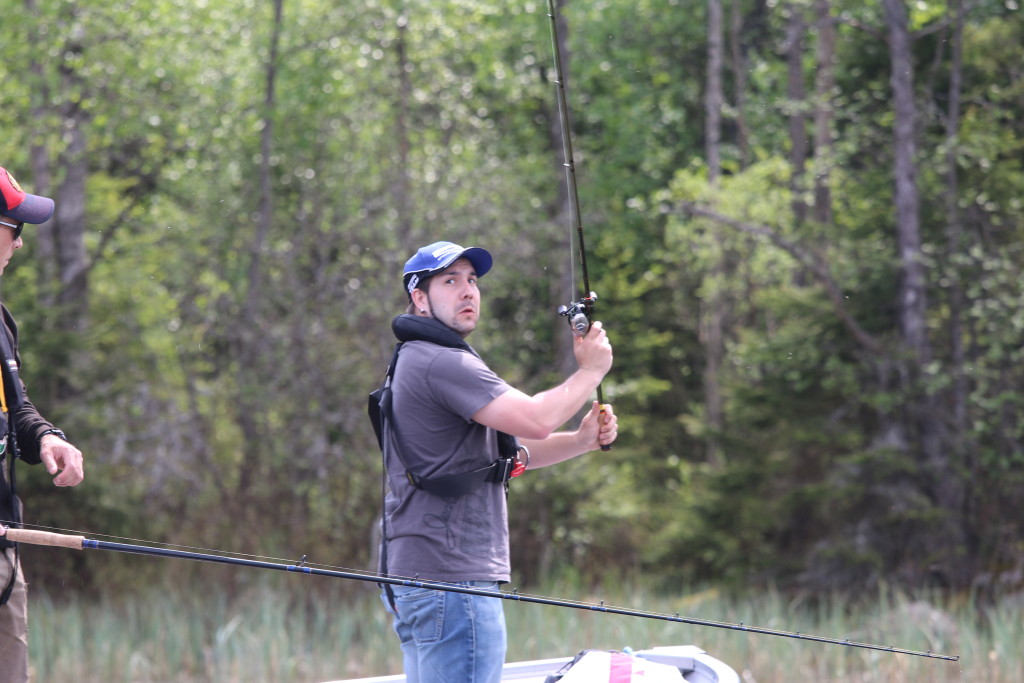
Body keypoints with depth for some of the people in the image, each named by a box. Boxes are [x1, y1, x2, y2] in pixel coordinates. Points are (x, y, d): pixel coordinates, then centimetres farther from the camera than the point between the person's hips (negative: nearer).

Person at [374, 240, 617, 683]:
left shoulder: (416, 362, 23)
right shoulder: (439, 362, -12)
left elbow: (513, 451, 23)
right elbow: (535, 419, -22)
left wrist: (582, 441, 6)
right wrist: (590, 371, -5)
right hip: (452, 579, -11)